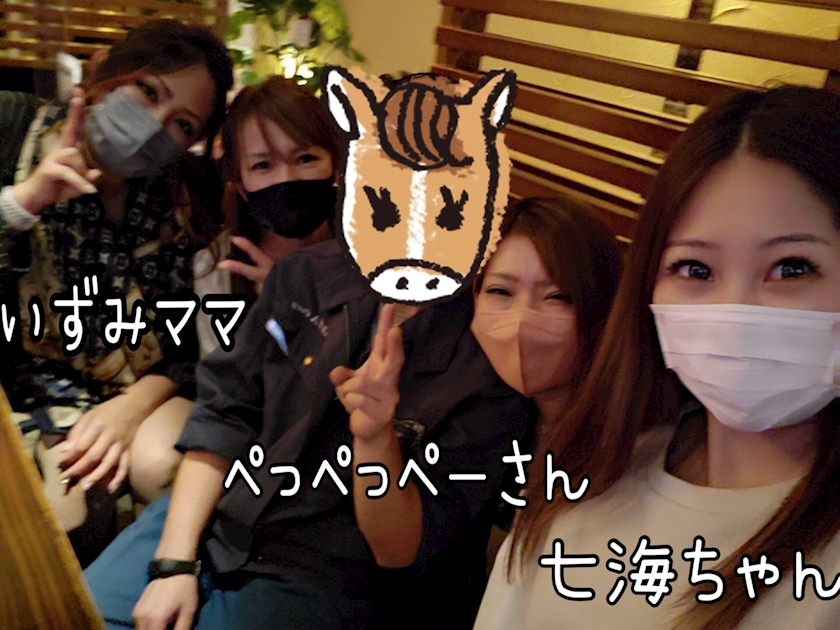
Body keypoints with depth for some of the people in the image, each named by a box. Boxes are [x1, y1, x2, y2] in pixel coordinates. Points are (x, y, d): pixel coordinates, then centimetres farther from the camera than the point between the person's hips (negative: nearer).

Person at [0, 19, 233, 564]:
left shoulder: (194, 197, -3)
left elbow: (204, 339, -1)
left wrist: (136, 403, -17)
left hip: (148, 387, 1)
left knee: (164, 462, -30)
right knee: (53, 498, -28)